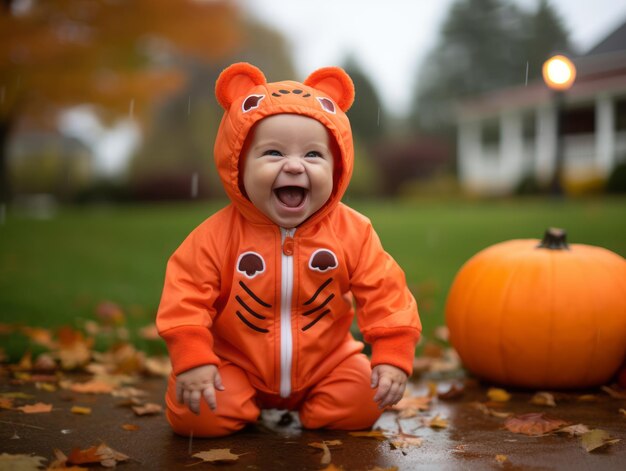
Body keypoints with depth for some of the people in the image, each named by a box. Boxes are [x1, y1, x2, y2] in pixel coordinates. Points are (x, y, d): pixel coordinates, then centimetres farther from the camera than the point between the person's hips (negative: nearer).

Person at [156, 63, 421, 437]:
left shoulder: (353, 232, -13)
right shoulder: (218, 235, -18)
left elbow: (384, 293, -10)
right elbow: (187, 294, -15)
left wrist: (393, 357, -18)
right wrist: (192, 359, -23)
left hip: (325, 363, 2)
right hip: (236, 366, -1)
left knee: (361, 403, -17)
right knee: (195, 414, -19)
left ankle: (311, 410, 16)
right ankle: (244, 407, 15)